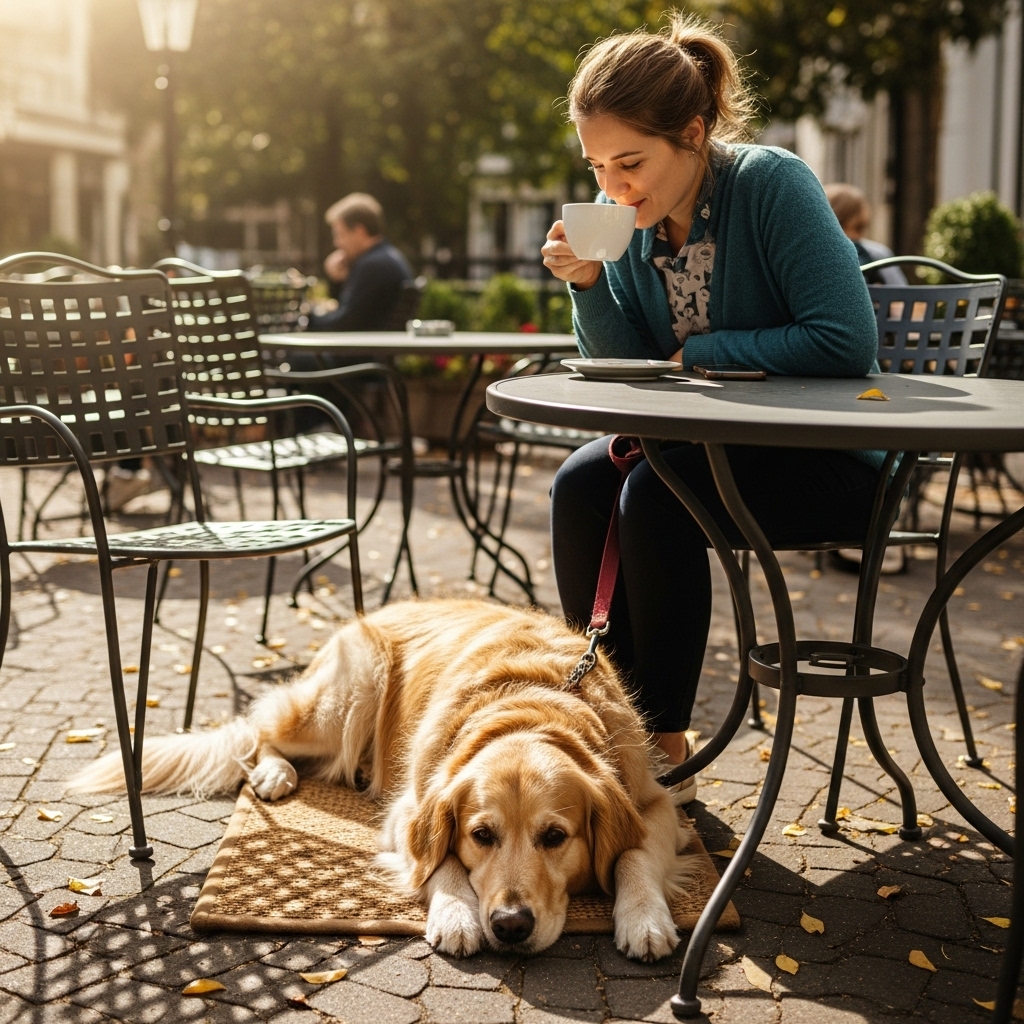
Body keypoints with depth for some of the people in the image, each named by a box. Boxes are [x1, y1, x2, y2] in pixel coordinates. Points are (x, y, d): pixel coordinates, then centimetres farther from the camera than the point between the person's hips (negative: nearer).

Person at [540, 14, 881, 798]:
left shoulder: (774, 186, -19)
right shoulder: (629, 217, -1)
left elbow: (847, 342, -26)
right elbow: (627, 369, 3)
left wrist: (700, 351, -18)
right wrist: (588, 285, -16)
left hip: (830, 459, -6)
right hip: (716, 443, 7)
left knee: (656, 496, -27)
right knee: (580, 484, -16)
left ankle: (665, 747, -14)